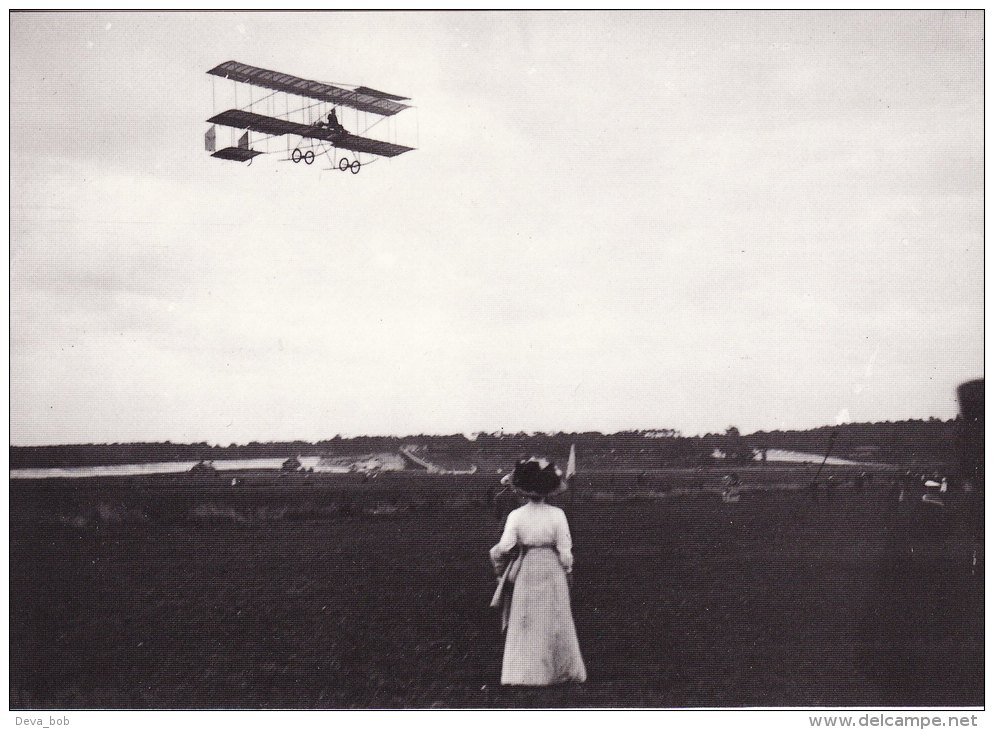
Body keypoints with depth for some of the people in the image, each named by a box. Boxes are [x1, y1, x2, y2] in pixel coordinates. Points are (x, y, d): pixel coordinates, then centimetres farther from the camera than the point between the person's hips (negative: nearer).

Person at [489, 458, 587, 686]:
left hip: (525, 571, 0)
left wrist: (497, 558, 9)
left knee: (524, 624, 10)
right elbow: (565, 549, -7)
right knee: (555, 622, 12)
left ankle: (523, 671, 10)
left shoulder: (516, 515, -9)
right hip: (552, 571, 0)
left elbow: (504, 547, -12)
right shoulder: (557, 515, -10)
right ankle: (561, 669, 20)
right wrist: (567, 570, 8)